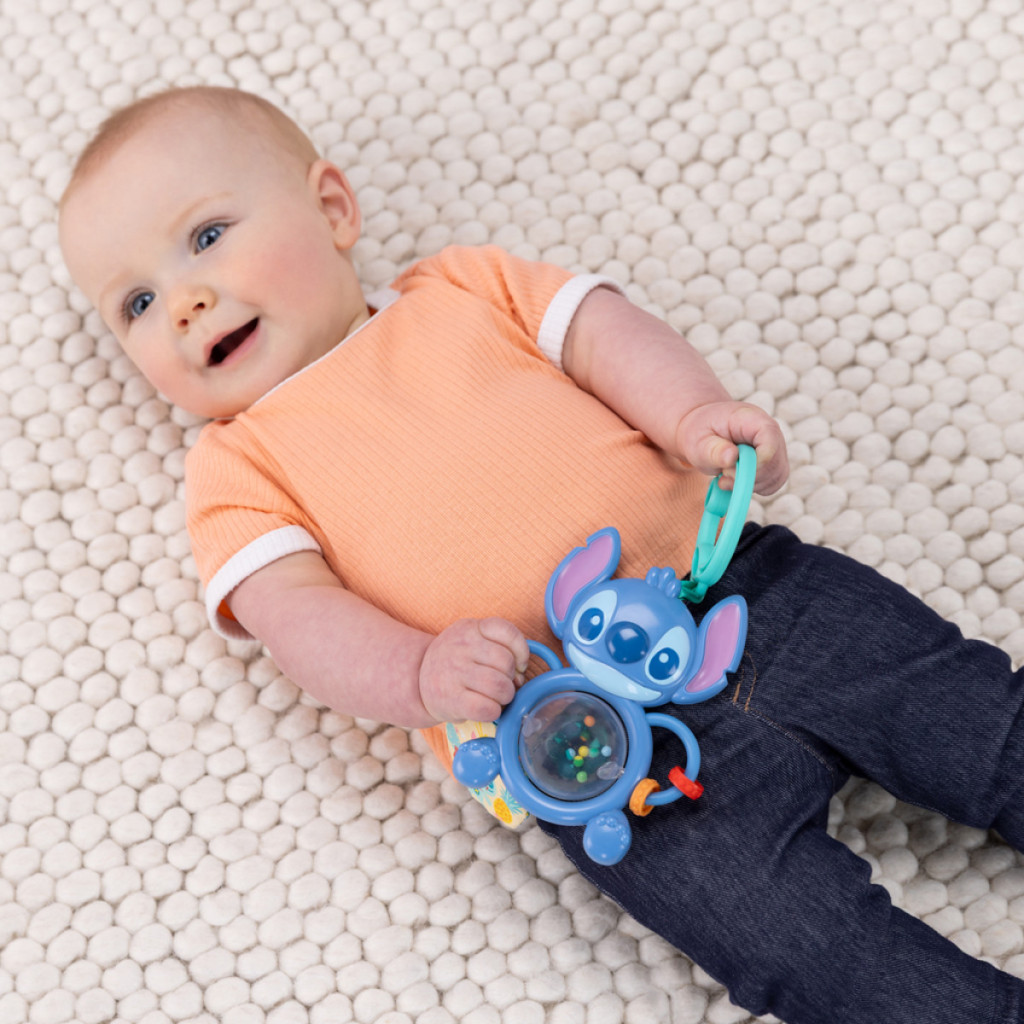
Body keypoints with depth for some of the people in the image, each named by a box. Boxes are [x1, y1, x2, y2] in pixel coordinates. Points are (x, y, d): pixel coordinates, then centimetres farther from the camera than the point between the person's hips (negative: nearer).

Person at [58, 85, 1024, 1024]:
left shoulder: (464, 287, 19)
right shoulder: (239, 468, 13)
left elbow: (603, 335, 10)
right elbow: (295, 609, -1)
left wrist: (697, 414, -11)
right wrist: (421, 675, -20)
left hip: (751, 590, 3)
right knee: (800, 937, -16)